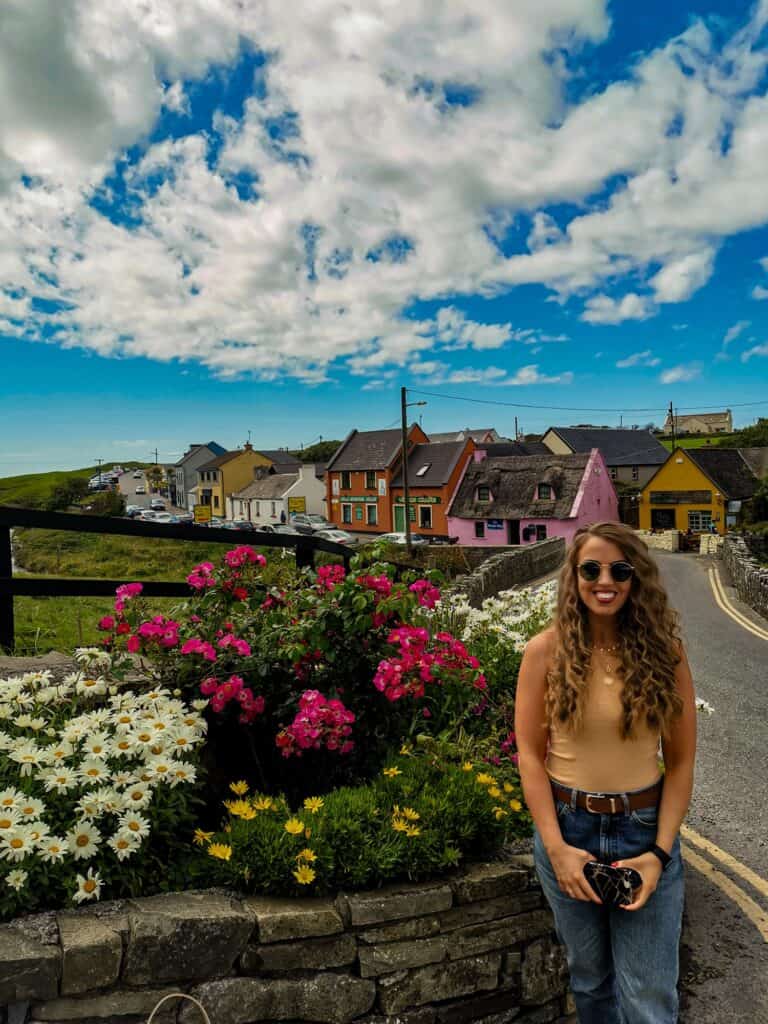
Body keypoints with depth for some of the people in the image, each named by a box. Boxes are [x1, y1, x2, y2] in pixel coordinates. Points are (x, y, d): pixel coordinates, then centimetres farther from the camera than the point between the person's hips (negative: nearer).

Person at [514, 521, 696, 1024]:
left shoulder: (664, 651, -7)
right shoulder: (547, 651, -9)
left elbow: (681, 762, -3)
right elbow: (529, 754, -5)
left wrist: (660, 851, -10)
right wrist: (556, 846, -11)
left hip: (644, 831, 0)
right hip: (567, 828, 0)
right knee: (590, 977, 20)